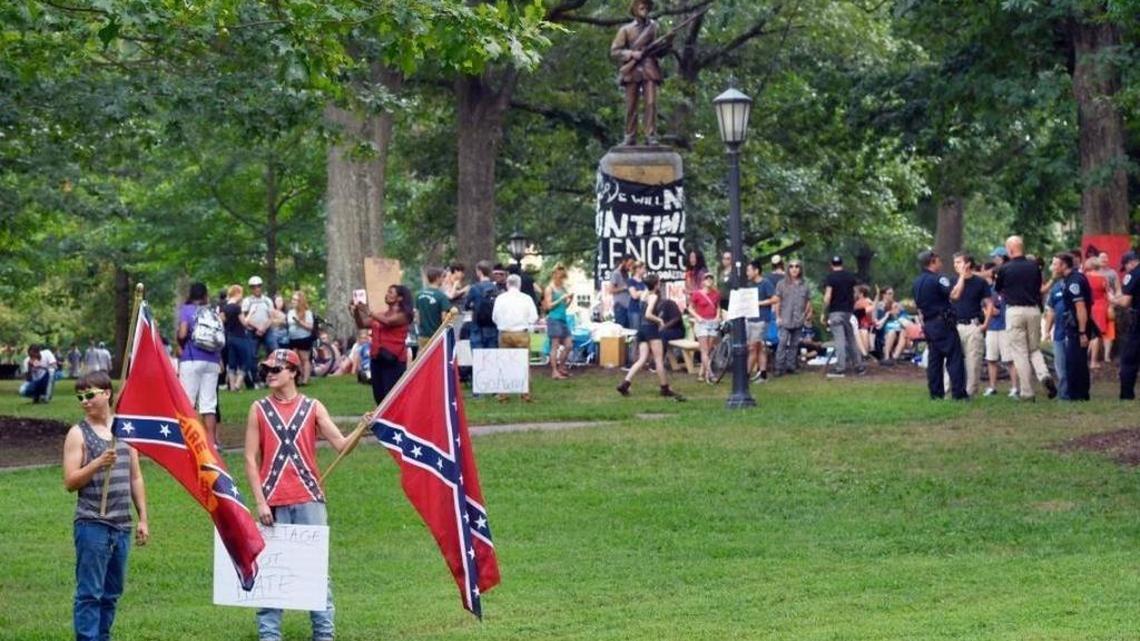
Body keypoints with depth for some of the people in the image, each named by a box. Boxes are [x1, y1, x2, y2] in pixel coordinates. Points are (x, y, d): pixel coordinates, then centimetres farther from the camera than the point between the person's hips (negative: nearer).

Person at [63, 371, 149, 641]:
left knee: (112, 593, 10)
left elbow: (135, 478, 16)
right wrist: (98, 463, -22)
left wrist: (143, 518, 12)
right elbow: (70, 482, -7)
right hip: (92, 524, -5)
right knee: (89, 593, -6)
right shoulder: (78, 434, -2)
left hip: (122, 526, 5)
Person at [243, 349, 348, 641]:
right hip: (273, 503, 0)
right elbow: (250, 459, 2)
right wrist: (260, 502, -6)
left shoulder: (313, 408, 6)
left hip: (309, 500, 0)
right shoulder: (259, 409, 5)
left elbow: (341, 445, -1)